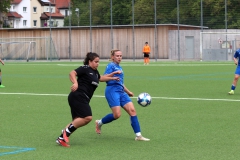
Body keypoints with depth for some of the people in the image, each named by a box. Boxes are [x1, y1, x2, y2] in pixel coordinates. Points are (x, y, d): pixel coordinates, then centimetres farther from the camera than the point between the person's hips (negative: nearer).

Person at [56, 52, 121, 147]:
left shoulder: (95, 72, 21)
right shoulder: (85, 69, -6)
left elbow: (100, 78, 42)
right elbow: (72, 73, -17)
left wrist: (112, 76, 38)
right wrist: (75, 83, -33)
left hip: (83, 99, 10)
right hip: (78, 96, -10)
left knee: (78, 121, 4)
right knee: (87, 117, -20)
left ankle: (61, 138, 6)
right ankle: (66, 132, -13)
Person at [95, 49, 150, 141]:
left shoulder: (119, 68, 22)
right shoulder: (111, 66, -2)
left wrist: (128, 92, 35)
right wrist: (114, 73, -27)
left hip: (121, 92, 8)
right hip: (112, 91, -8)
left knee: (132, 110, -6)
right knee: (117, 115, -15)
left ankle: (138, 135, -6)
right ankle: (99, 123, 12)